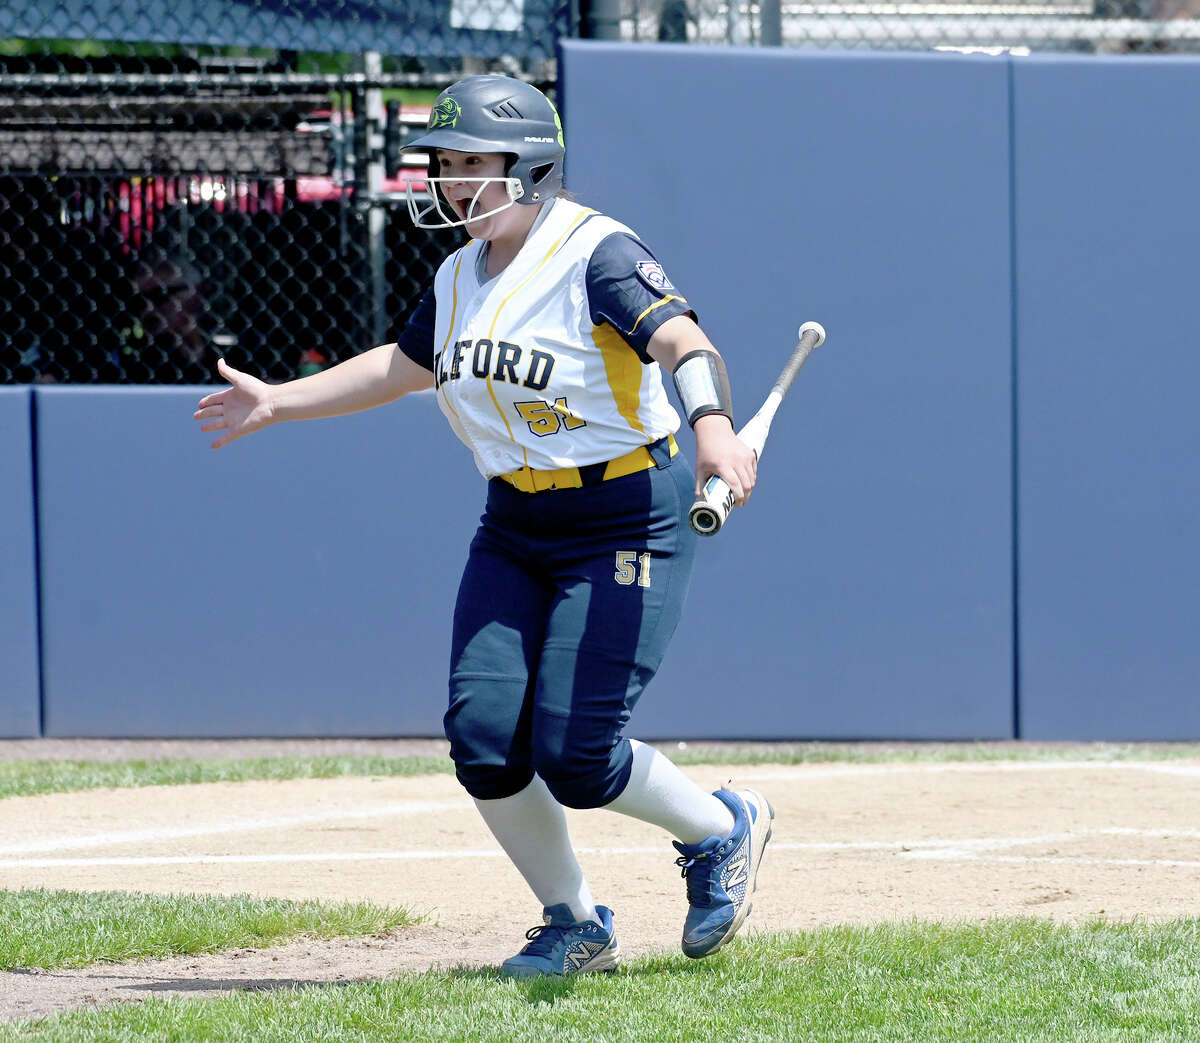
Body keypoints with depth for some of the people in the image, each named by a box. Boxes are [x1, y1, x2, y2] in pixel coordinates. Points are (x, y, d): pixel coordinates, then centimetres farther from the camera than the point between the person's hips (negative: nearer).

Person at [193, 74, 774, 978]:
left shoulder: (598, 255, -17)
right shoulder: (462, 275, 8)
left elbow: (683, 342, -33)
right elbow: (404, 365, 26)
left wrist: (712, 423, -53)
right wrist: (279, 403, 26)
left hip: (625, 522, -8)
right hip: (514, 525, 8)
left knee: (572, 757, -12)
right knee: (483, 735, -5)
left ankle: (724, 830, 17)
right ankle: (576, 928, 13)